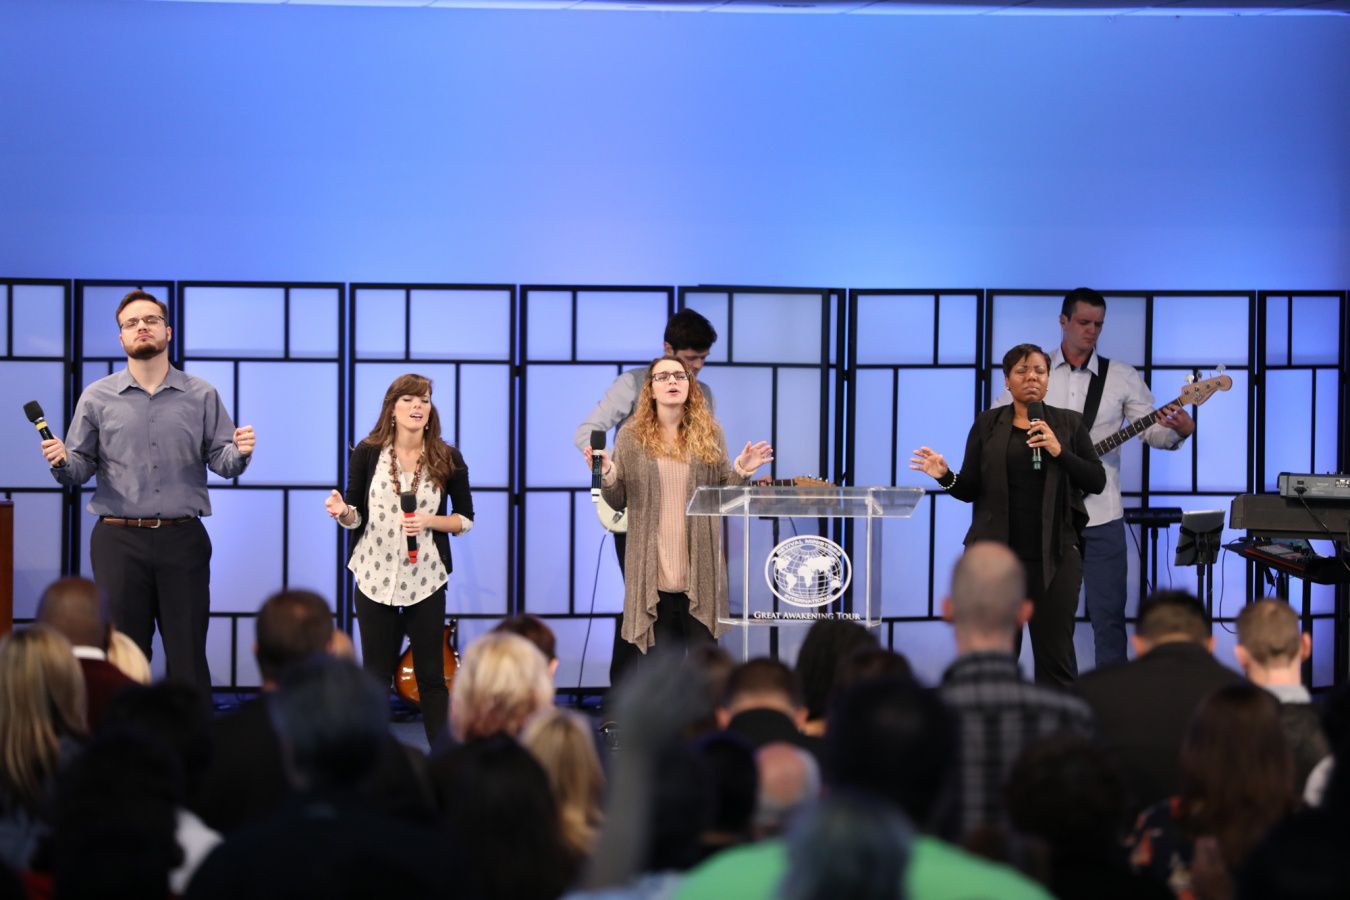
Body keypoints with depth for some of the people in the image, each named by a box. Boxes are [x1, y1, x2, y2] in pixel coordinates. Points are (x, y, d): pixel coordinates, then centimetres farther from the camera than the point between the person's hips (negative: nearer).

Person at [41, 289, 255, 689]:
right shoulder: (97, 397, 6)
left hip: (183, 540, 0)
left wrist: (239, 452, -17)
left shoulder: (202, 396, 7)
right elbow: (80, 470, 7)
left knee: (188, 655, 1)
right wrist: (61, 463, -15)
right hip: (119, 542, 0)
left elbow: (222, 461, 5)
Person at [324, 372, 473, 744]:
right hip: (376, 577, 1)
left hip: (426, 579, -1)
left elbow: (466, 519, 3)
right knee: (376, 675, 8)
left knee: (431, 676, 3)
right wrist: (343, 512, -18)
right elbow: (356, 517, 4)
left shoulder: (447, 459, -3)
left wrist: (429, 522, -14)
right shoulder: (368, 453, -2)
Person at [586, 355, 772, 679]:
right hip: (653, 568, -1)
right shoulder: (632, 436, 3)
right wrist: (606, 474, -14)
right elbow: (618, 502, 5)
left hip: (700, 567, 1)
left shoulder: (709, 433, 6)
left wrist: (740, 472, -7)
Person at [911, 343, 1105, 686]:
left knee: (1055, 653, 0)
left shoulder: (1068, 423, 8)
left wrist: (1059, 452, -11)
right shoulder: (988, 424, 8)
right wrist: (946, 476, -14)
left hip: (1054, 556, 0)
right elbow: (971, 489, 6)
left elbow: (1097, 481, 3)